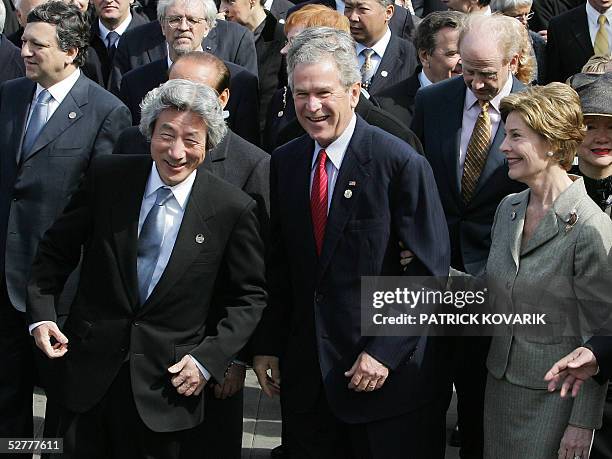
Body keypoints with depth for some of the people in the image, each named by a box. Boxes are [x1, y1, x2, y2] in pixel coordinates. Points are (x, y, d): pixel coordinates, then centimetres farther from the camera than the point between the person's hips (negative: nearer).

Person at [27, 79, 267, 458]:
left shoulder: (234, 209, -9)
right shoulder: (107, 177, -3)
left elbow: (249, 296, 0)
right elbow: (57, 249, 7)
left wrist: (209, 359, -9)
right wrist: (41, 312, -6)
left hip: (167, 384, -2)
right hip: (89, 375, 2)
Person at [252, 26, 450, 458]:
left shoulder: (401, 163, -12)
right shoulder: (284, 162, 5)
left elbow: (429, 269, -12)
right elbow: (279, 264, 10)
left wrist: (386, 351, -15)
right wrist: (268, 345, 5)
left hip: (388, 374, -5)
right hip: (305, 370, 5)